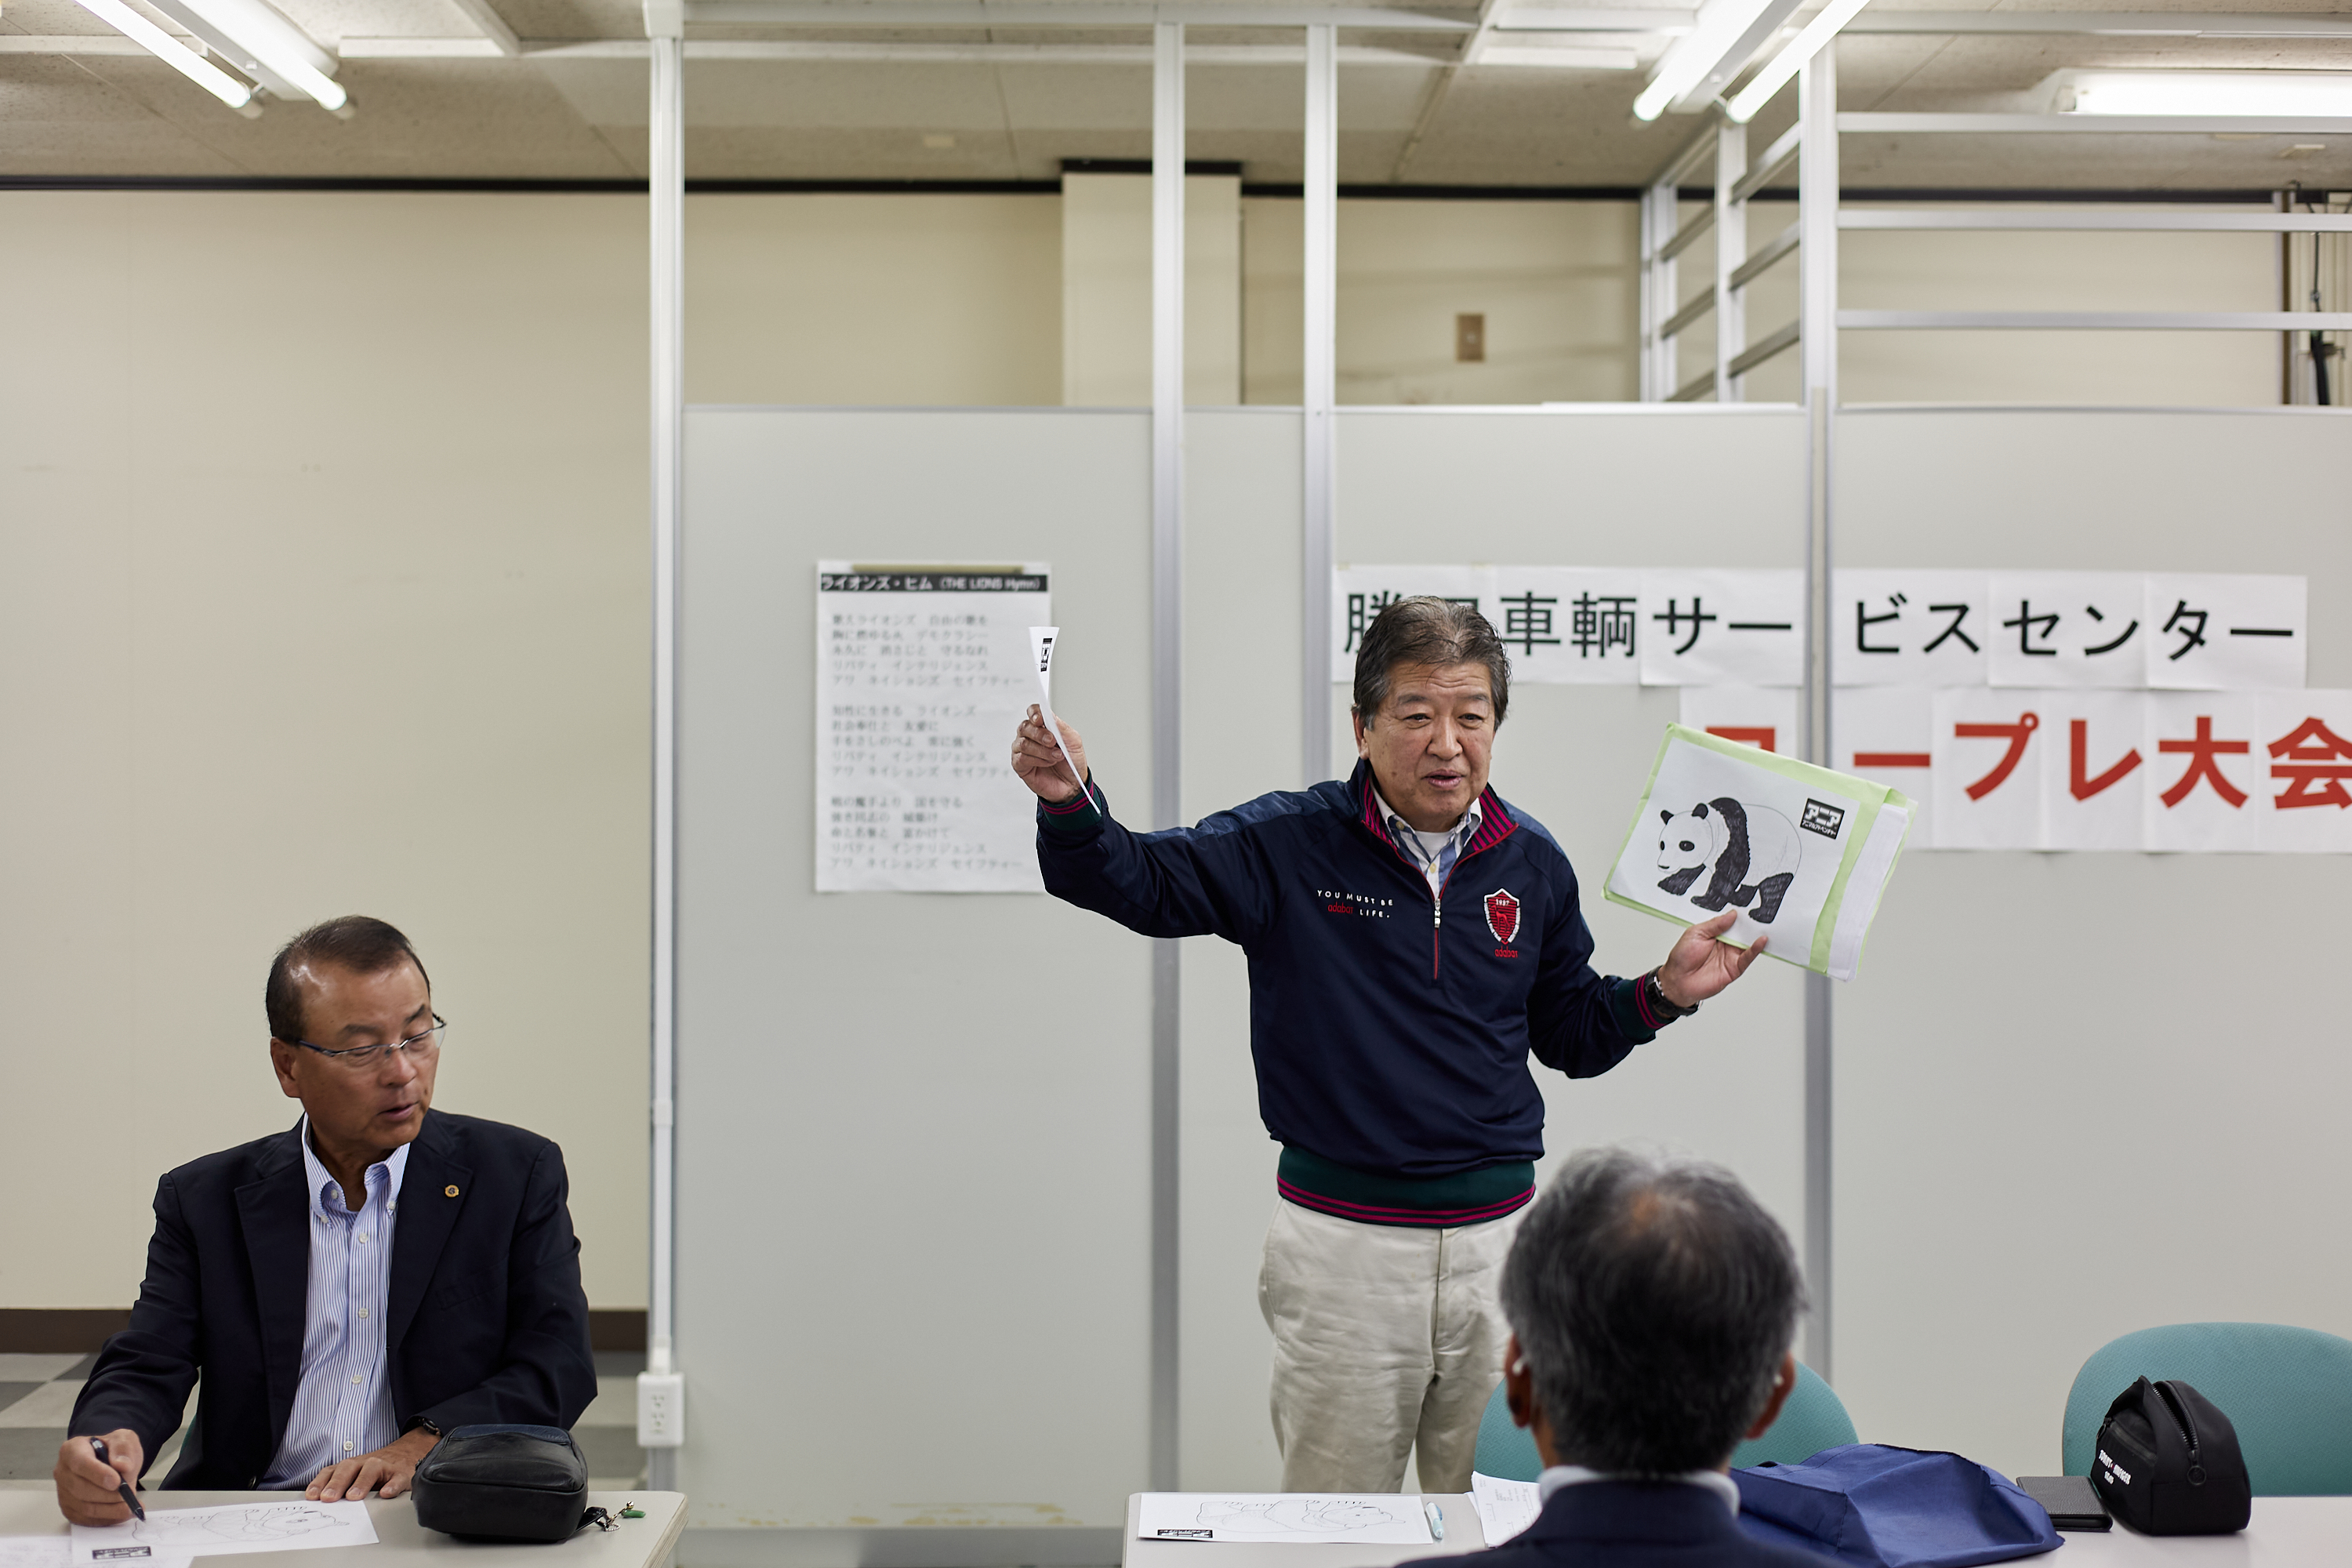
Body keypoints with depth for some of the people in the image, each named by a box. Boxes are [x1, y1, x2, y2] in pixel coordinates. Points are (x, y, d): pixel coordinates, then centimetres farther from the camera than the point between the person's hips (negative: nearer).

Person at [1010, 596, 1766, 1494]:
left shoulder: (1532, 864, 5)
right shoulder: (1288, 845, -6)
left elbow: (1570, 1032, 15)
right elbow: (1131, 880, -9)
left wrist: (1664, 992, -1)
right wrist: (1070, 802, -28)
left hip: (1496, 1238, 3)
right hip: (1341, 1241, -3)